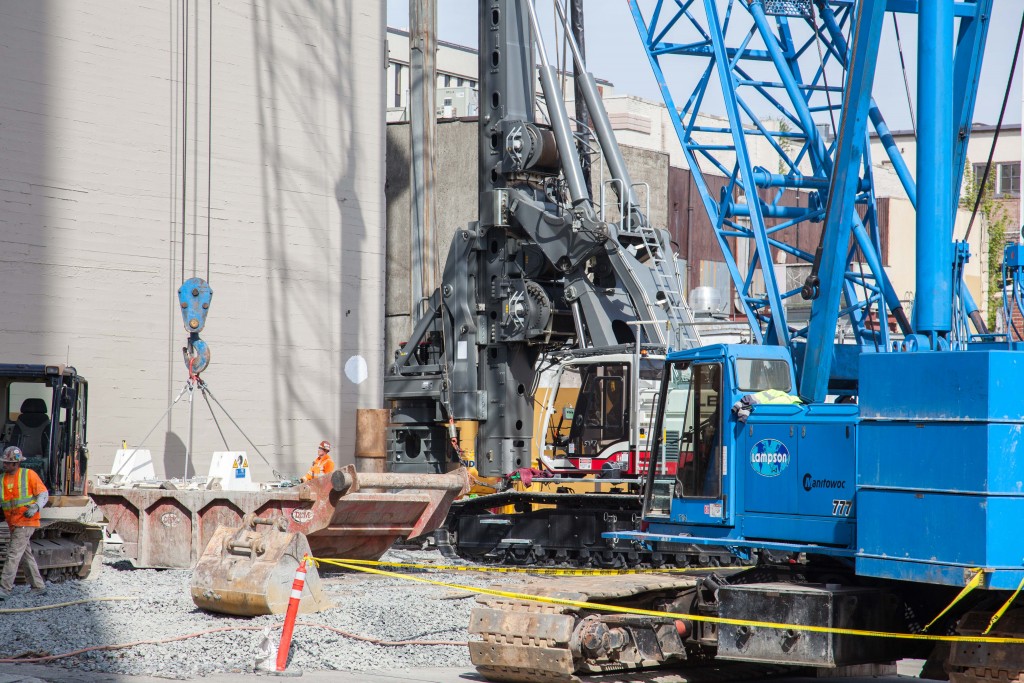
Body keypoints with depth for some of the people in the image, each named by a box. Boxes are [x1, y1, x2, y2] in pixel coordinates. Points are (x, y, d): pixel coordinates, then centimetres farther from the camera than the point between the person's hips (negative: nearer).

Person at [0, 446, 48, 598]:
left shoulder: (29, 475, -6)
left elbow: (44, 494, -4)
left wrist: (35, 508, -19)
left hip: (25, 522, -7)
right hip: (13, 523, 7)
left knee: (13, 554, -13)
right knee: (25, 555, 13)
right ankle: (38, 586, 23)